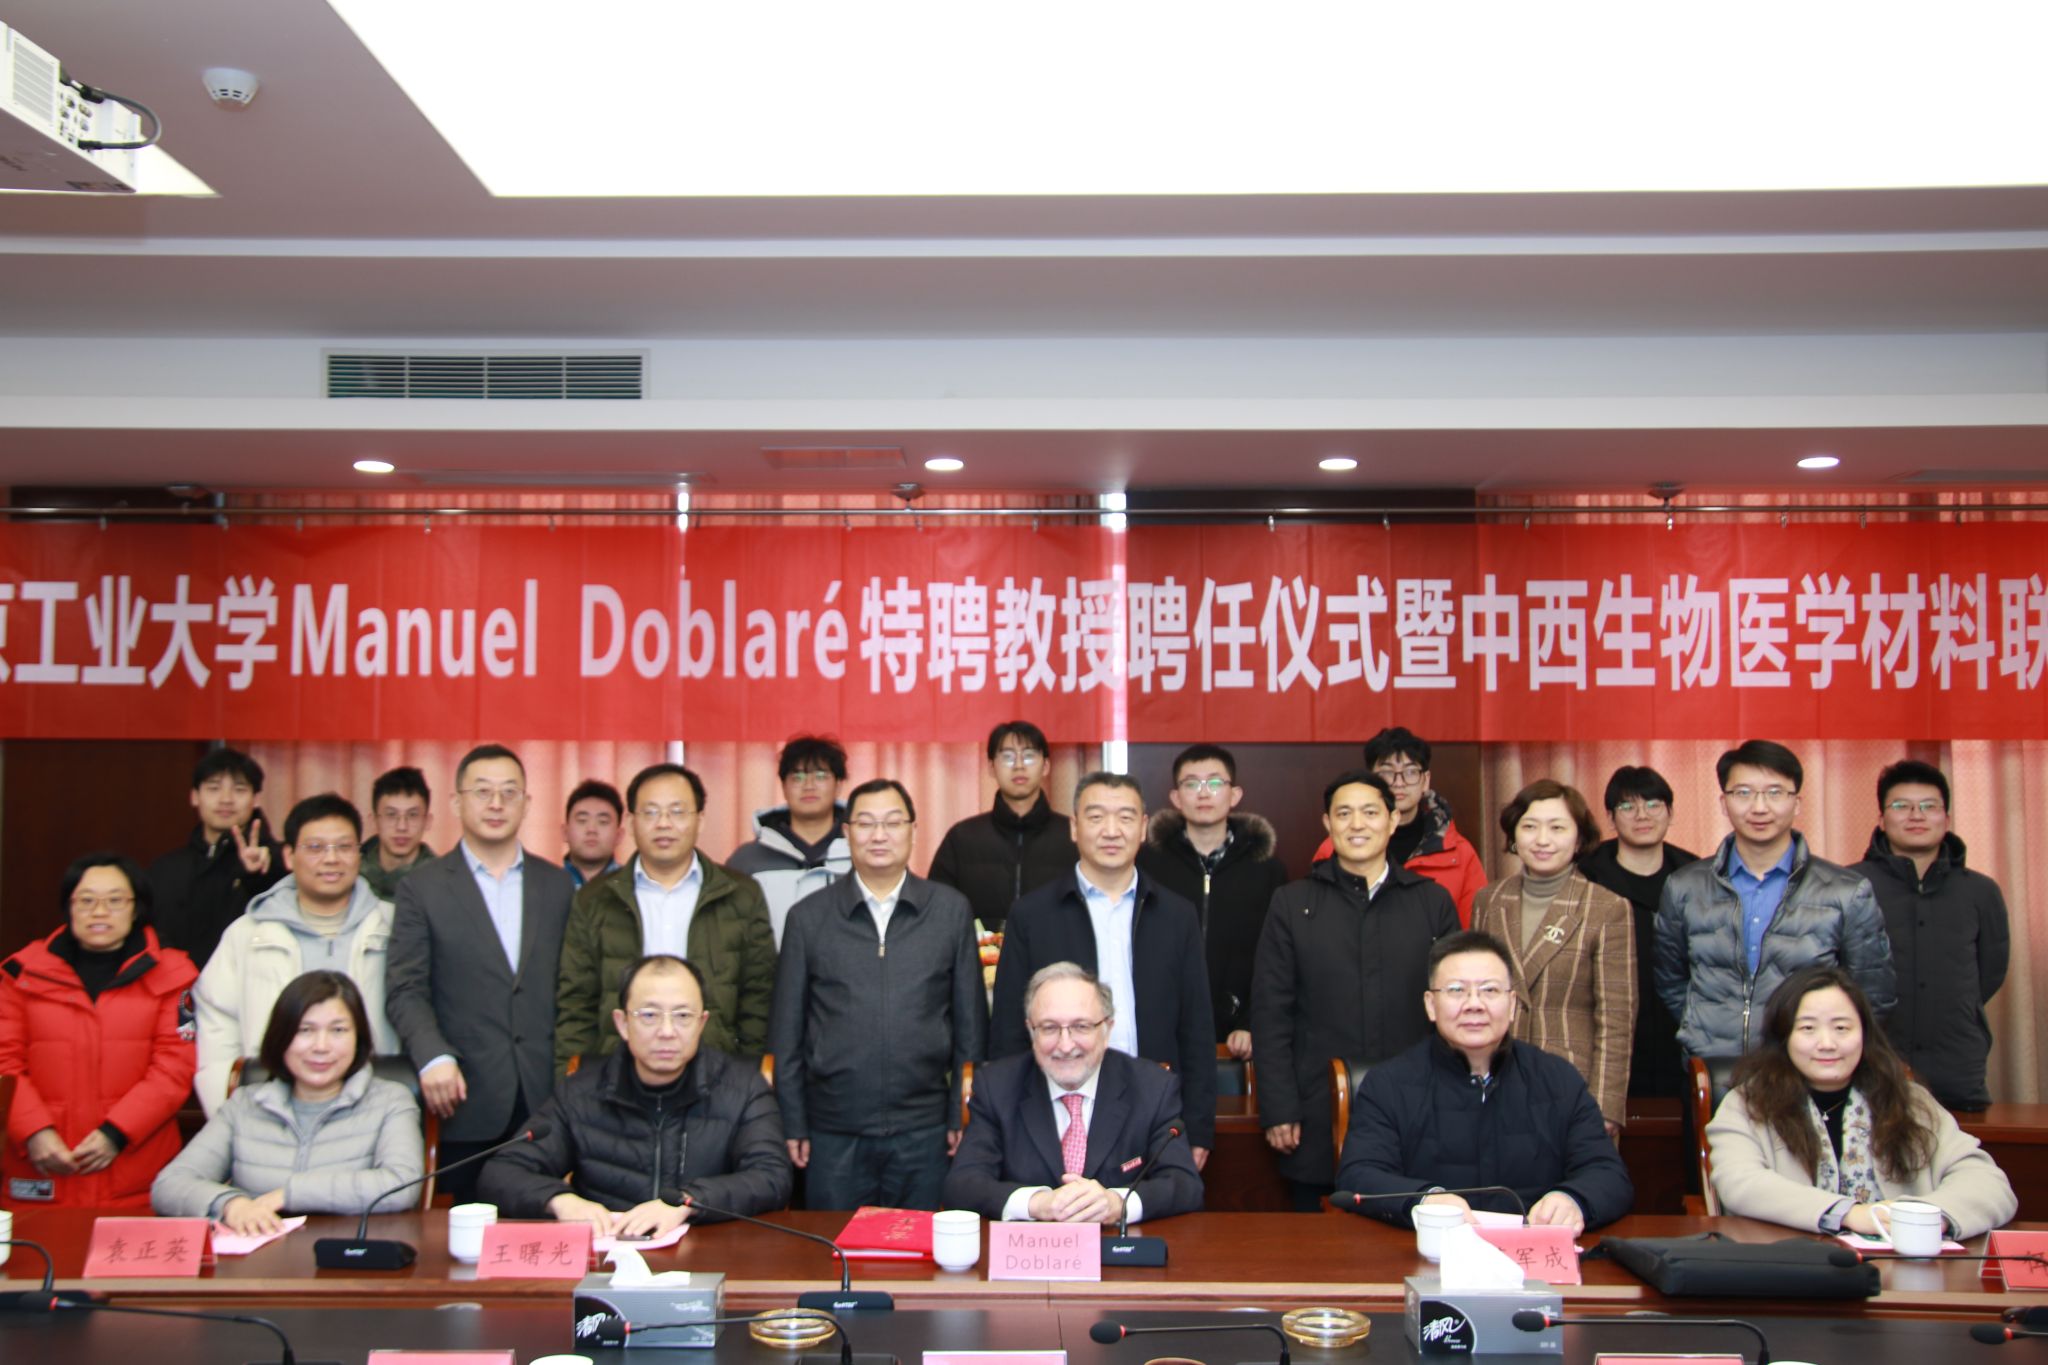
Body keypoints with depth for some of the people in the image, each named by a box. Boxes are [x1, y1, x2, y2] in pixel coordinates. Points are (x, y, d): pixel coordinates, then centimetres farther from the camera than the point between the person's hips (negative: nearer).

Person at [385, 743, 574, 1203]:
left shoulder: (556, 885, 12)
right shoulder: (422, 888, 5)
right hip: (467, 1101, -2)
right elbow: (404, 989, -1)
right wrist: (433, 1057, -16)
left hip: (548, 1097, 2)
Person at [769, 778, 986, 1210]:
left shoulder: (951, 910, 5)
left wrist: (963, 1114, 3)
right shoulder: (809, 916, 4)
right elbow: (786, 1031, 6)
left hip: (924, 1130, 0)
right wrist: (792, 1123, 2)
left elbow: (971, 1021, 7)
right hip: (834, 1133, 0)